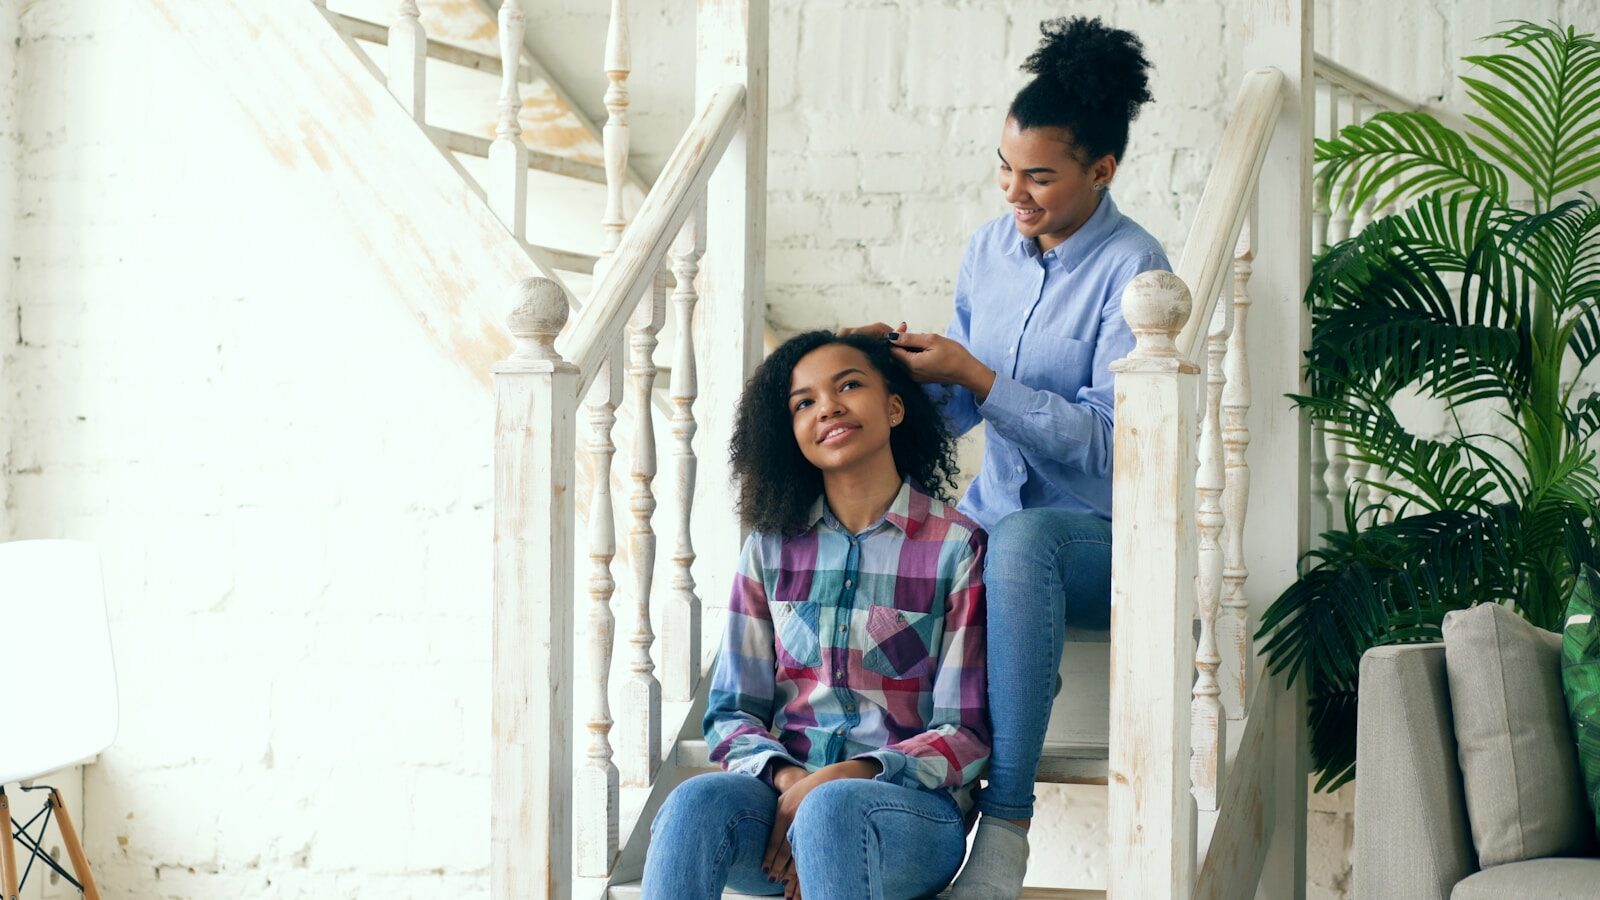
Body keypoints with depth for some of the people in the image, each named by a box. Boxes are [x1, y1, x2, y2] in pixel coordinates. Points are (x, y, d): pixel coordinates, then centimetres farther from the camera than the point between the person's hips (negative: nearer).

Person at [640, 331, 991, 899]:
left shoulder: (957, 548, 1)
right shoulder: (772, 549, 12)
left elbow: (966, 735, -2)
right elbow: (731, 712, 11)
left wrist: (847, 776, -17)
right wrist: (786, 777, -12)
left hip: (911, 804, -3)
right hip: (781, 788, 3)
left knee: (832, 809, -39)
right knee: (696, 802, -32)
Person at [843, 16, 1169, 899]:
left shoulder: (1132, 268, -11)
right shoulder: (989, 248, 9)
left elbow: (1104, 440, -17)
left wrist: (972, 373, -20)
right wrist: (905, 370, -7)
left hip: (1098, 536, -6)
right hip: (992, 519, 6)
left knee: (1021, 540, -40)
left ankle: (1006, 826, -38)